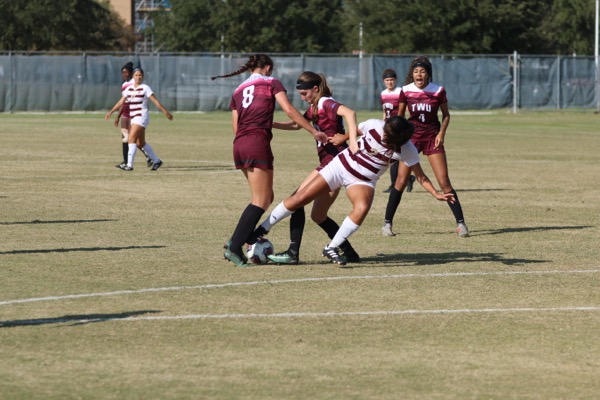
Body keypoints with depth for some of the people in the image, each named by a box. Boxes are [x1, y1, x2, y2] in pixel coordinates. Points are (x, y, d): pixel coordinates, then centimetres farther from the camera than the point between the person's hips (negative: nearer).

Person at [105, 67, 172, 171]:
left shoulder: (145, 88, -5)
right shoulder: (129, 88, 13)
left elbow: (155, 101, -6)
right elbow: (121, 102, 17)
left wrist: (166, 112, -7)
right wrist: (111, 112, 10)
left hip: (142, 116, -7)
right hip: (133, 118, 7)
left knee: (131, 139, -17)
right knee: (141, 143, 11)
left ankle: (129, 165, -19)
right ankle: (156, 161, 25)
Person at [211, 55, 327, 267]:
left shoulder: (238, 91, 22)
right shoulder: (271, 83, 8)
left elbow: (236, 127, 18)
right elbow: (289, 110, -5)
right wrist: (314, 131, -4)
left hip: (239, 145, 7)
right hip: (257, 144, -7)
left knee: (266, 197, 16)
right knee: (261, 201, -6)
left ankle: (237, 240, 6)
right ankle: (234, 247, -16)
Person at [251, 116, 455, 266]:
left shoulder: (406, 150, -19)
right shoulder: (374, 126, -18)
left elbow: (420, 176, -11)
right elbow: (353, 130, 5)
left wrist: (436, 194, -19)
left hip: (363, 181, 0)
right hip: (340, 166, 1)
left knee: (362, 208, -33)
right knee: (299, 198, -7)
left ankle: (332, 248, -18)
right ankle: (261, 230, 6)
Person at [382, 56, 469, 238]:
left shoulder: (438, 91, -5)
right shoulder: (406, 91, -3)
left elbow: (446, 115, 6)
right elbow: (400, 116, 9)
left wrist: (441, 133, -8)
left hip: (432, 138, -1)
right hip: (411, 137, 1)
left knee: (444, 182, -6)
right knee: (401, 181, -5)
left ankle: (460, 223, 2)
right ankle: (387, 223, 3)